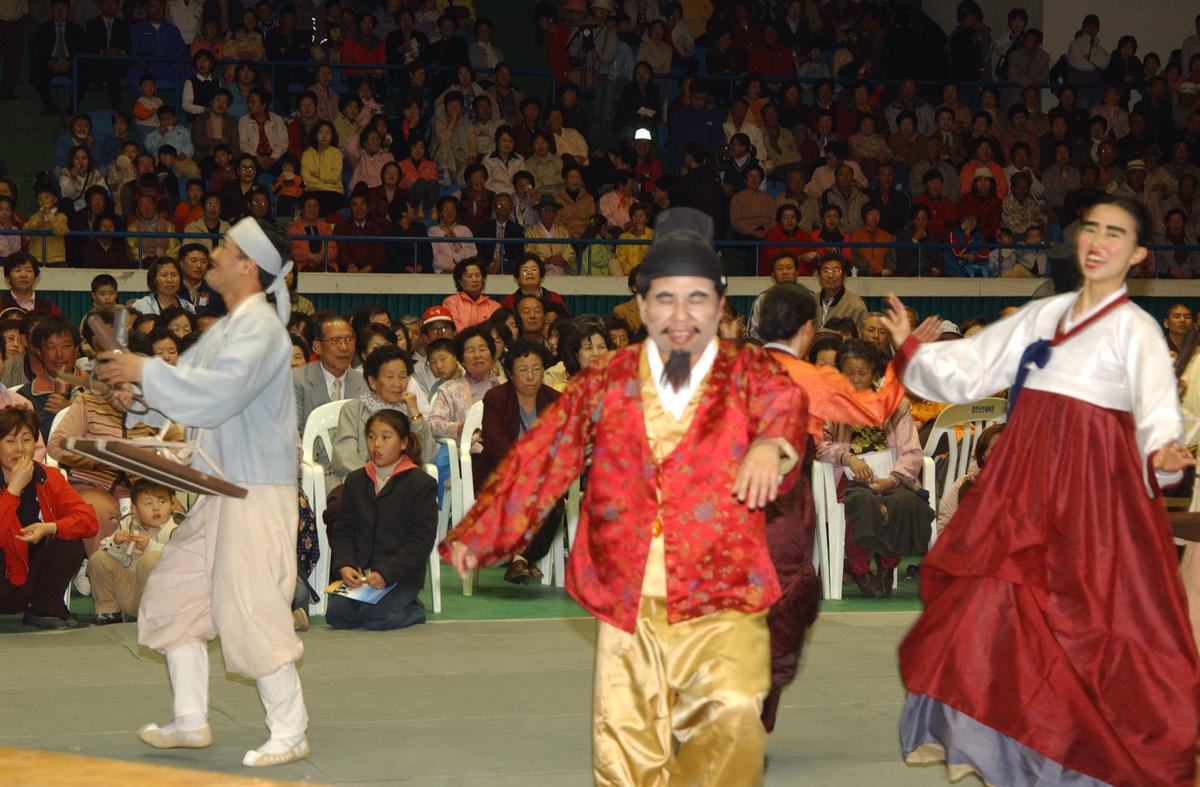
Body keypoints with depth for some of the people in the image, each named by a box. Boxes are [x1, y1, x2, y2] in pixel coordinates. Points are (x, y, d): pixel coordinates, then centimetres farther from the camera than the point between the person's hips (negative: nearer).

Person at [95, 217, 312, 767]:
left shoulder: (260, 328, -16)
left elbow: (218, 392, -28)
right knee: (173, 592, 13)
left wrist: (145, 372, -22)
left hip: (259, 493, -10)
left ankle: (290, 733, 3)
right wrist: (137, 394, -2)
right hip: (222, 490, 10)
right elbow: (190, 383, 17)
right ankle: (191, 722, 21)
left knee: (250, 608, -8)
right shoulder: (226, 329, 14)